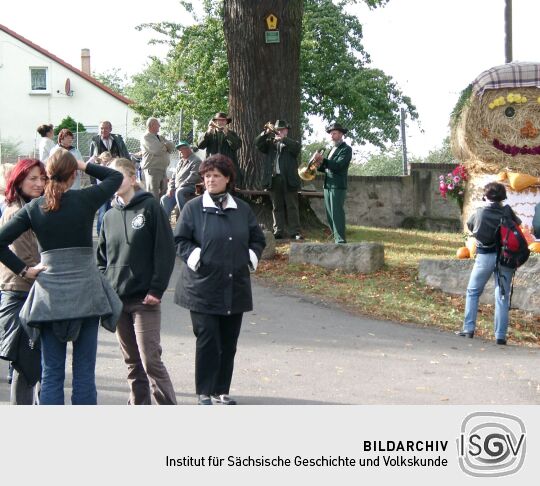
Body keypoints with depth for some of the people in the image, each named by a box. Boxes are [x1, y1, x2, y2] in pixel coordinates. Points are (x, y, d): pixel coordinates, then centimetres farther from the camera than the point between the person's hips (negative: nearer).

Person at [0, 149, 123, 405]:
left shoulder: (33, 208, 1)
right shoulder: (85, 199, -4)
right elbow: (116, 176, 13)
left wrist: (24, 270, 2)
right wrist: (84, 165, 14)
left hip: (49, 295, 1)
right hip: (85, 293, -1)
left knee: (51, 373, 7)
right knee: (84, 371, 5)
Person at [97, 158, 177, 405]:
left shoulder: (150, 207, -4)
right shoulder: (110, 216, 11)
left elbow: (165, 250, -8)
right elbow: (102, 257, 17)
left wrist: (157, 289, -12)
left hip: (145, 300, -5)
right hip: (116, 299, 5)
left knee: (151, 360, -8)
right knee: (132, 362, 11)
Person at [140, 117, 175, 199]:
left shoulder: (160, 137, 19)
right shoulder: (146, 138, -7)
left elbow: (172, 146, 9)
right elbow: (158, 150, -19)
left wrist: (164, 145, -10)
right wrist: (165, 146, 1)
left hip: (163, 170, 8)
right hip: (152, 170, -8)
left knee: (164, 195, 10)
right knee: (153, 196, -8)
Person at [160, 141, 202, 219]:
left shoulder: (196, 161, -5)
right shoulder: (180, 162, 22)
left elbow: (193, 177, -17)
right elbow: (174, 177, 23)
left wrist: (179, 187, -18)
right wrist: (171, 188, 5)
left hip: (191, 188, -8)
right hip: (177, 189, 8)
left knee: (179, 192, -37)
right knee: (165, 199, -10)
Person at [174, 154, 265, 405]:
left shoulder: (242, 209, 9)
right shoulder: (193, 208, -1)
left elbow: (258, 239, 19)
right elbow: (180, 240, 1)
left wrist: (251, 258, 4)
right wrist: (194, 257, -13)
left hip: (235, 288, 4)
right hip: (203, 288, -4)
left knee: (229, 342, 9)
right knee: (207, 341, -4)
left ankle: (221, 390, 21)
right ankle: (204, 392, 9)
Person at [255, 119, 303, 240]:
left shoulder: (292, 143, 10)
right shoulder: (270, 143, 16)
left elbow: (296, 147, -13)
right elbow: (258, 143, 0)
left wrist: (283, 139, -22)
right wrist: (266, 133, -15)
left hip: (288, 180, -2)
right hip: (274, 179, 3)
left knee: (292, 207, -2)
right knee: (277, 208, 5)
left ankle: (295, 232, -2)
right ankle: (278, 231, 8)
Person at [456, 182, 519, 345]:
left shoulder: (479, 213, -5)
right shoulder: (507, 211, -4)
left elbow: (469, 226, 11)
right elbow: (518, 222, 14)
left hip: (485, 256, -1)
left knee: (473, 292, 14)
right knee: (502, 296, 5)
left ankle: (468, 329, 10)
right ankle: (500, 335, 3)